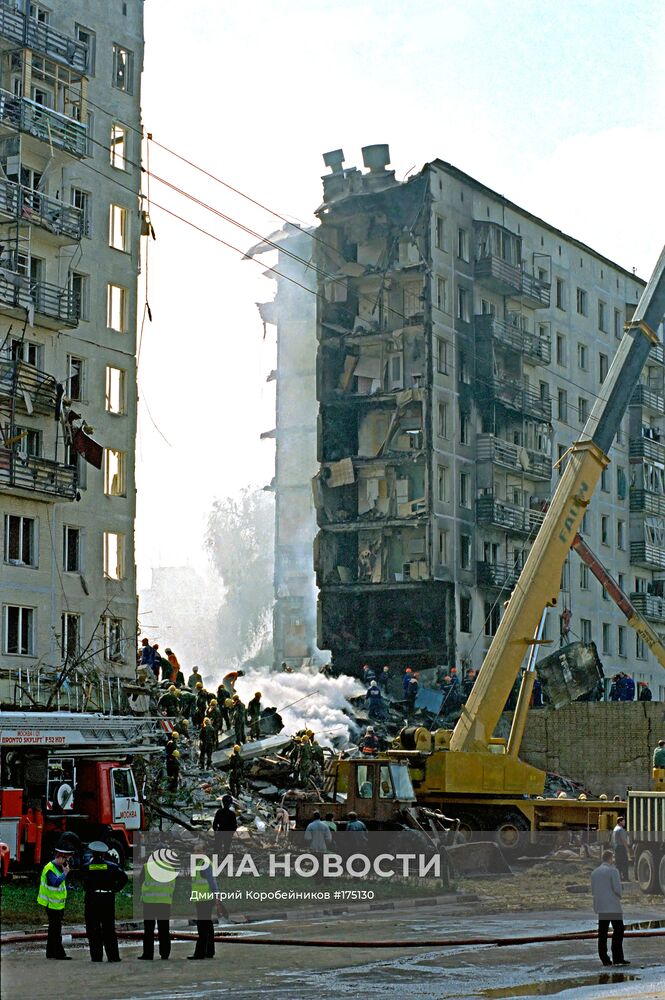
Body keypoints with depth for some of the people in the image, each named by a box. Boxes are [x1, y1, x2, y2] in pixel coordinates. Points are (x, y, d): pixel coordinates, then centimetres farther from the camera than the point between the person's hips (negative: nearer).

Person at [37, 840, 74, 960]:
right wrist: (65, 873, -27)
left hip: (59, 904, 10)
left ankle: (51, 952, 22)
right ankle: (59, 953, -6)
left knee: (54, 928, 15)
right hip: (52, 904, -10)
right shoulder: (49, 868, -18)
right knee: (56, 929, -8)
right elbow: (55, 882, -34)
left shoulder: (59, 867, 12)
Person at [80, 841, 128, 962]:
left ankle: (96, 956, 2)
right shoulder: (111, 866, 0)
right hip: (108, 899, 1)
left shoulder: (86, 867, -2)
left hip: (91, 900, -1)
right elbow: (123, 877, -8)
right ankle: (113, 956, 5)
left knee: (93, 930, 5)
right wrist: (116, 889, 3)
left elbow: (83, 882, 8)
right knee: (109, 929, 8)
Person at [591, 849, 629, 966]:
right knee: (618, 930, -5)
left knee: (602, 932, 4)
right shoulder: (612, 870, -8)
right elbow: (617, 888, -13)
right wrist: (619, 896, 6)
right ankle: (617, 958, -11)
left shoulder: (594, 872, 13)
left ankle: (604, 959, 2)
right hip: (613, 905, -7)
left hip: (600, 906, 7)